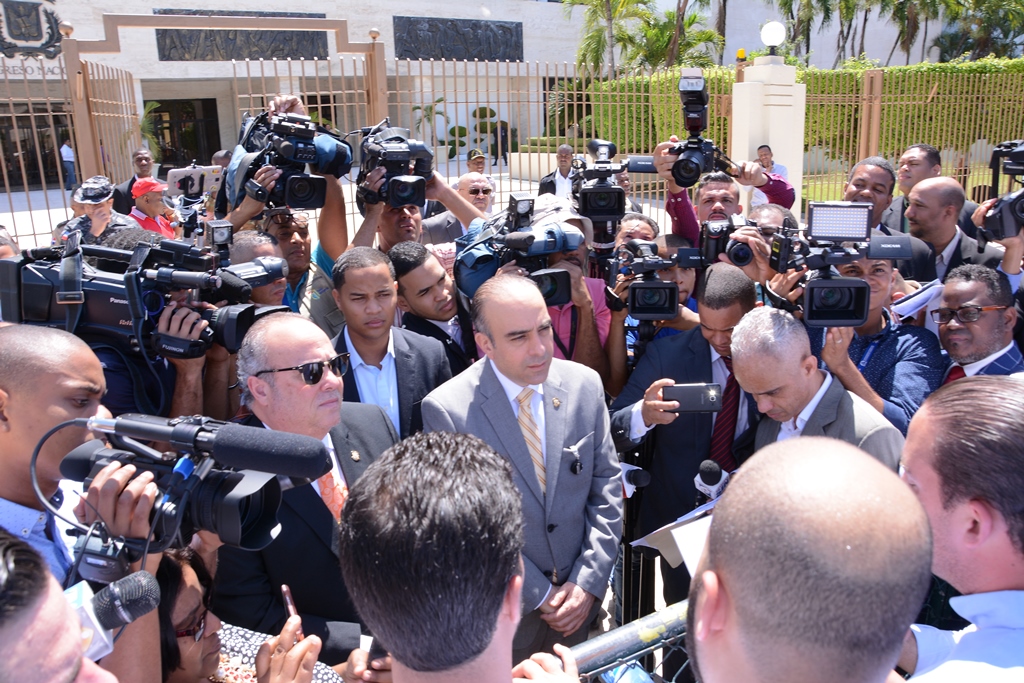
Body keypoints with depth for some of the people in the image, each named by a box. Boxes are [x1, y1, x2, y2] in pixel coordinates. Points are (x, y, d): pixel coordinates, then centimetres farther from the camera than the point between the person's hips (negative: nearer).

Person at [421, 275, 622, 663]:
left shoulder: (585, 385, -8)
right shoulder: (447, 409, -20)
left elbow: (607, 486, -2)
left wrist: (589, 580, -8)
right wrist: (539, 595, -12)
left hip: (580, 595, 4)